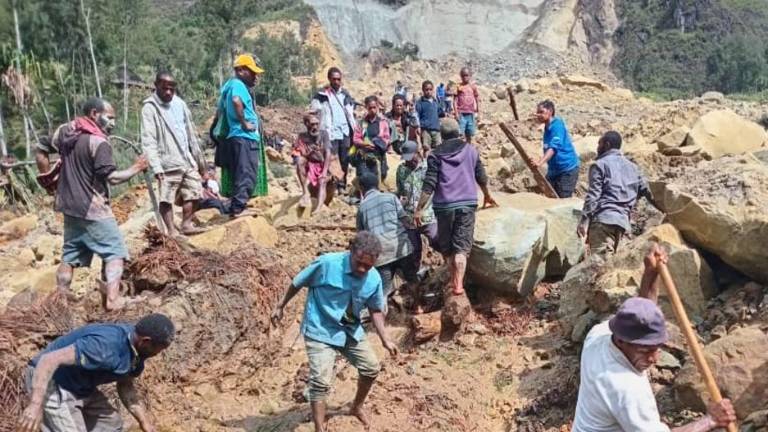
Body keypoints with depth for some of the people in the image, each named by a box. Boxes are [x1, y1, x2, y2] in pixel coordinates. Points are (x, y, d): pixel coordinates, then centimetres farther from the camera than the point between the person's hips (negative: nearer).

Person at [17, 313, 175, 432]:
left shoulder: (135, 350, -6)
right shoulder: (105, 347, -35)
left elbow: (125, 387, 9)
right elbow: (50, 359, -38)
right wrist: (36, 405, -46)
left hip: (79, 386, 10)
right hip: (51, 383, -10)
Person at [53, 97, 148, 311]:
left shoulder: (65, 133, 8)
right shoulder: (98, 142, -18)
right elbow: (112, 177, -20)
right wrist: (136, 168, -9)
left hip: (70, 206, 8)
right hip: (92, 209, -8)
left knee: (70, 255, 16)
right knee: (114, 252, -1)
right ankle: (112, 299, -10)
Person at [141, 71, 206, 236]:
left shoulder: (179, 103, 11)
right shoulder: (149, 108, -8)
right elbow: (148, 141, -14)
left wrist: (199, 159, 18)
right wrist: (156, 167, -23)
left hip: (187, 160, 6)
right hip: (168, 163, -6)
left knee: (194, 193, 10)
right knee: (167, 199, -2)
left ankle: (186, 224, 23)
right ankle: (171, 230, 7)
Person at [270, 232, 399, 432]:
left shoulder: (374, 279, -11)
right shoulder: (326, 264, -26)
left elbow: (375, 310, 5)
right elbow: (298, 283, -9)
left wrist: (385, 339, 0)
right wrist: (281, 306, 2)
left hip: (351, 330, 5)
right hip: (320, 331, -5)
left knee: (372, 368, 12)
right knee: (321, 382, -13)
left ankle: (356, 407, 40)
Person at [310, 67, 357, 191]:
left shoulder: (345, 93, 14)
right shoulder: (322, 95, -2)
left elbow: (351, 113, 21)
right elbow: (313, 112, -2)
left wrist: (354, 128, 13)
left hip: (345, 133, 5)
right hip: (331, 134, -5)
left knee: (344, 161, 8)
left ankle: (342, 186, 18)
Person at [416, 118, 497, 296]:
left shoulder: (435, 155, 0)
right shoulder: (471, 150, 8)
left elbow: (429, 185, -8)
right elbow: (481, 177, 17)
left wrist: (420, 209, -6)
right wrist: (487, 196, 34)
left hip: (444, 205, -1)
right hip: (467, 204, 1)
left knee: (446, 246, 15)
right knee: (462, 246, -2)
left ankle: (454, 280, 22)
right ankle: (458, 284, -15)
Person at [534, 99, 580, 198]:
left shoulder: (557, 125, -16)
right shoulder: (547, 128, 9)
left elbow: (554, 147, -29)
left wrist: (540, 162, -41)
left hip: (567, 169, -9)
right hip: (554, 170, 9)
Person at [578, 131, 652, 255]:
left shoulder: (600, 165, 3)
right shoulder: (632, 167, 23)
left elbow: (593, 195, -7)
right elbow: (646, 191, 24)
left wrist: (584, 221, -10)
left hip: (603, 218, -7)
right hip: (622, 220, 7)